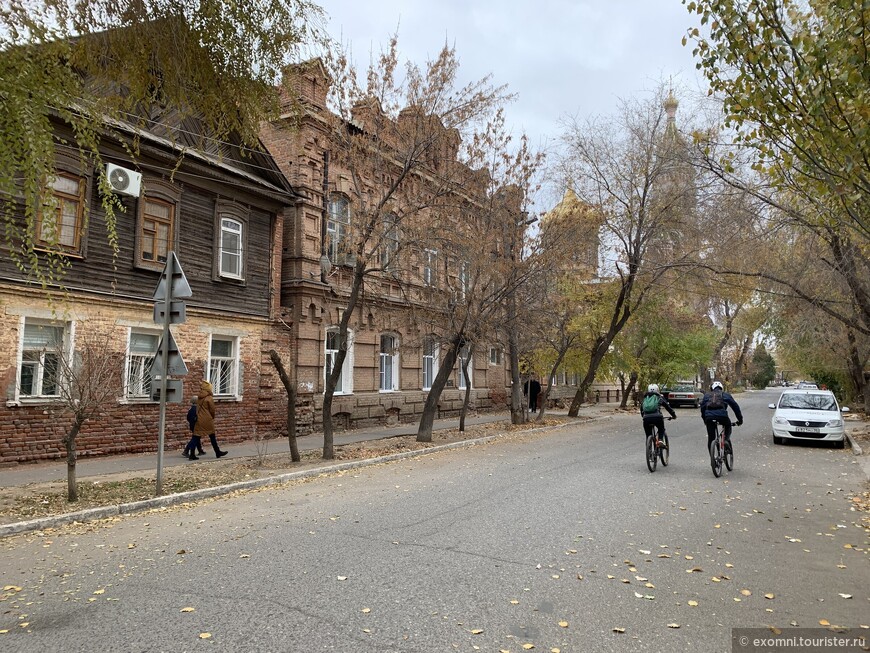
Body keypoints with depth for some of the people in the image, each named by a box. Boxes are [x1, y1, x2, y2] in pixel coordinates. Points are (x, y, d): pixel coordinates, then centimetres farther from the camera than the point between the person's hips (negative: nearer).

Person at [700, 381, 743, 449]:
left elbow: (702, 408, 26)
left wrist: (705, 420, 32)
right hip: (722, 415, -1)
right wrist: (740, 419, 25)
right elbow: (735, 406, 21)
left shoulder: (706, 395, 28)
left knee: (711, 438, 13)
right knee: (728, 426, 32)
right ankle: (726, 439, 10)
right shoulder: (725, 395, 24)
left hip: (709, 416, 1)